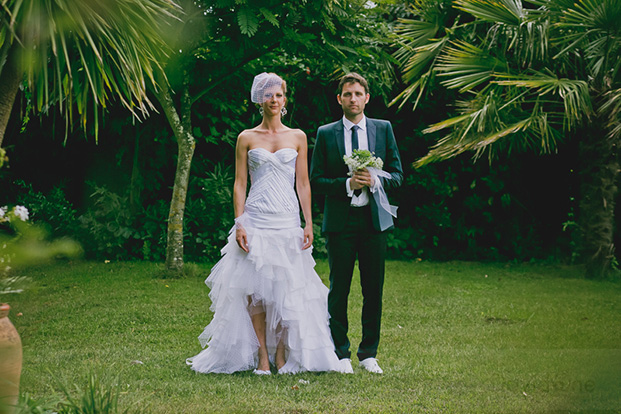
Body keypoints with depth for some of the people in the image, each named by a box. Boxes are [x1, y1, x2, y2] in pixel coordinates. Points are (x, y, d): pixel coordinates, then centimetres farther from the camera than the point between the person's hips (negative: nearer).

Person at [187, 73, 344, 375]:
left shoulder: (297, 137, 10)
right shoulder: (247, 139, 7)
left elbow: (303, 184, 9)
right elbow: (239, 184, 4)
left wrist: (309, 224, 1)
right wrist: (239, 223, -6)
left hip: (288, 220, 1)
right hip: (256, 220, -1)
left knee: (287, 288, -2)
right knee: (254, 288, -5)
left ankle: (283, 354, 5)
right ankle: (262, 356, -1)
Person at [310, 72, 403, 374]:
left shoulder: (383, 129, 8)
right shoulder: (326, 134, 4)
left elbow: (397, 174, 9)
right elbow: (316, 181, 2)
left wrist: (375, 180, -11)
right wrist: (347, 184, -13)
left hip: (374, 218, 1)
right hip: (340, 221, -1)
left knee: (374, 290, 4)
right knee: (339, 289, 2)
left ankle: (369, 354, 15)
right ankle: (341, 354, 11)